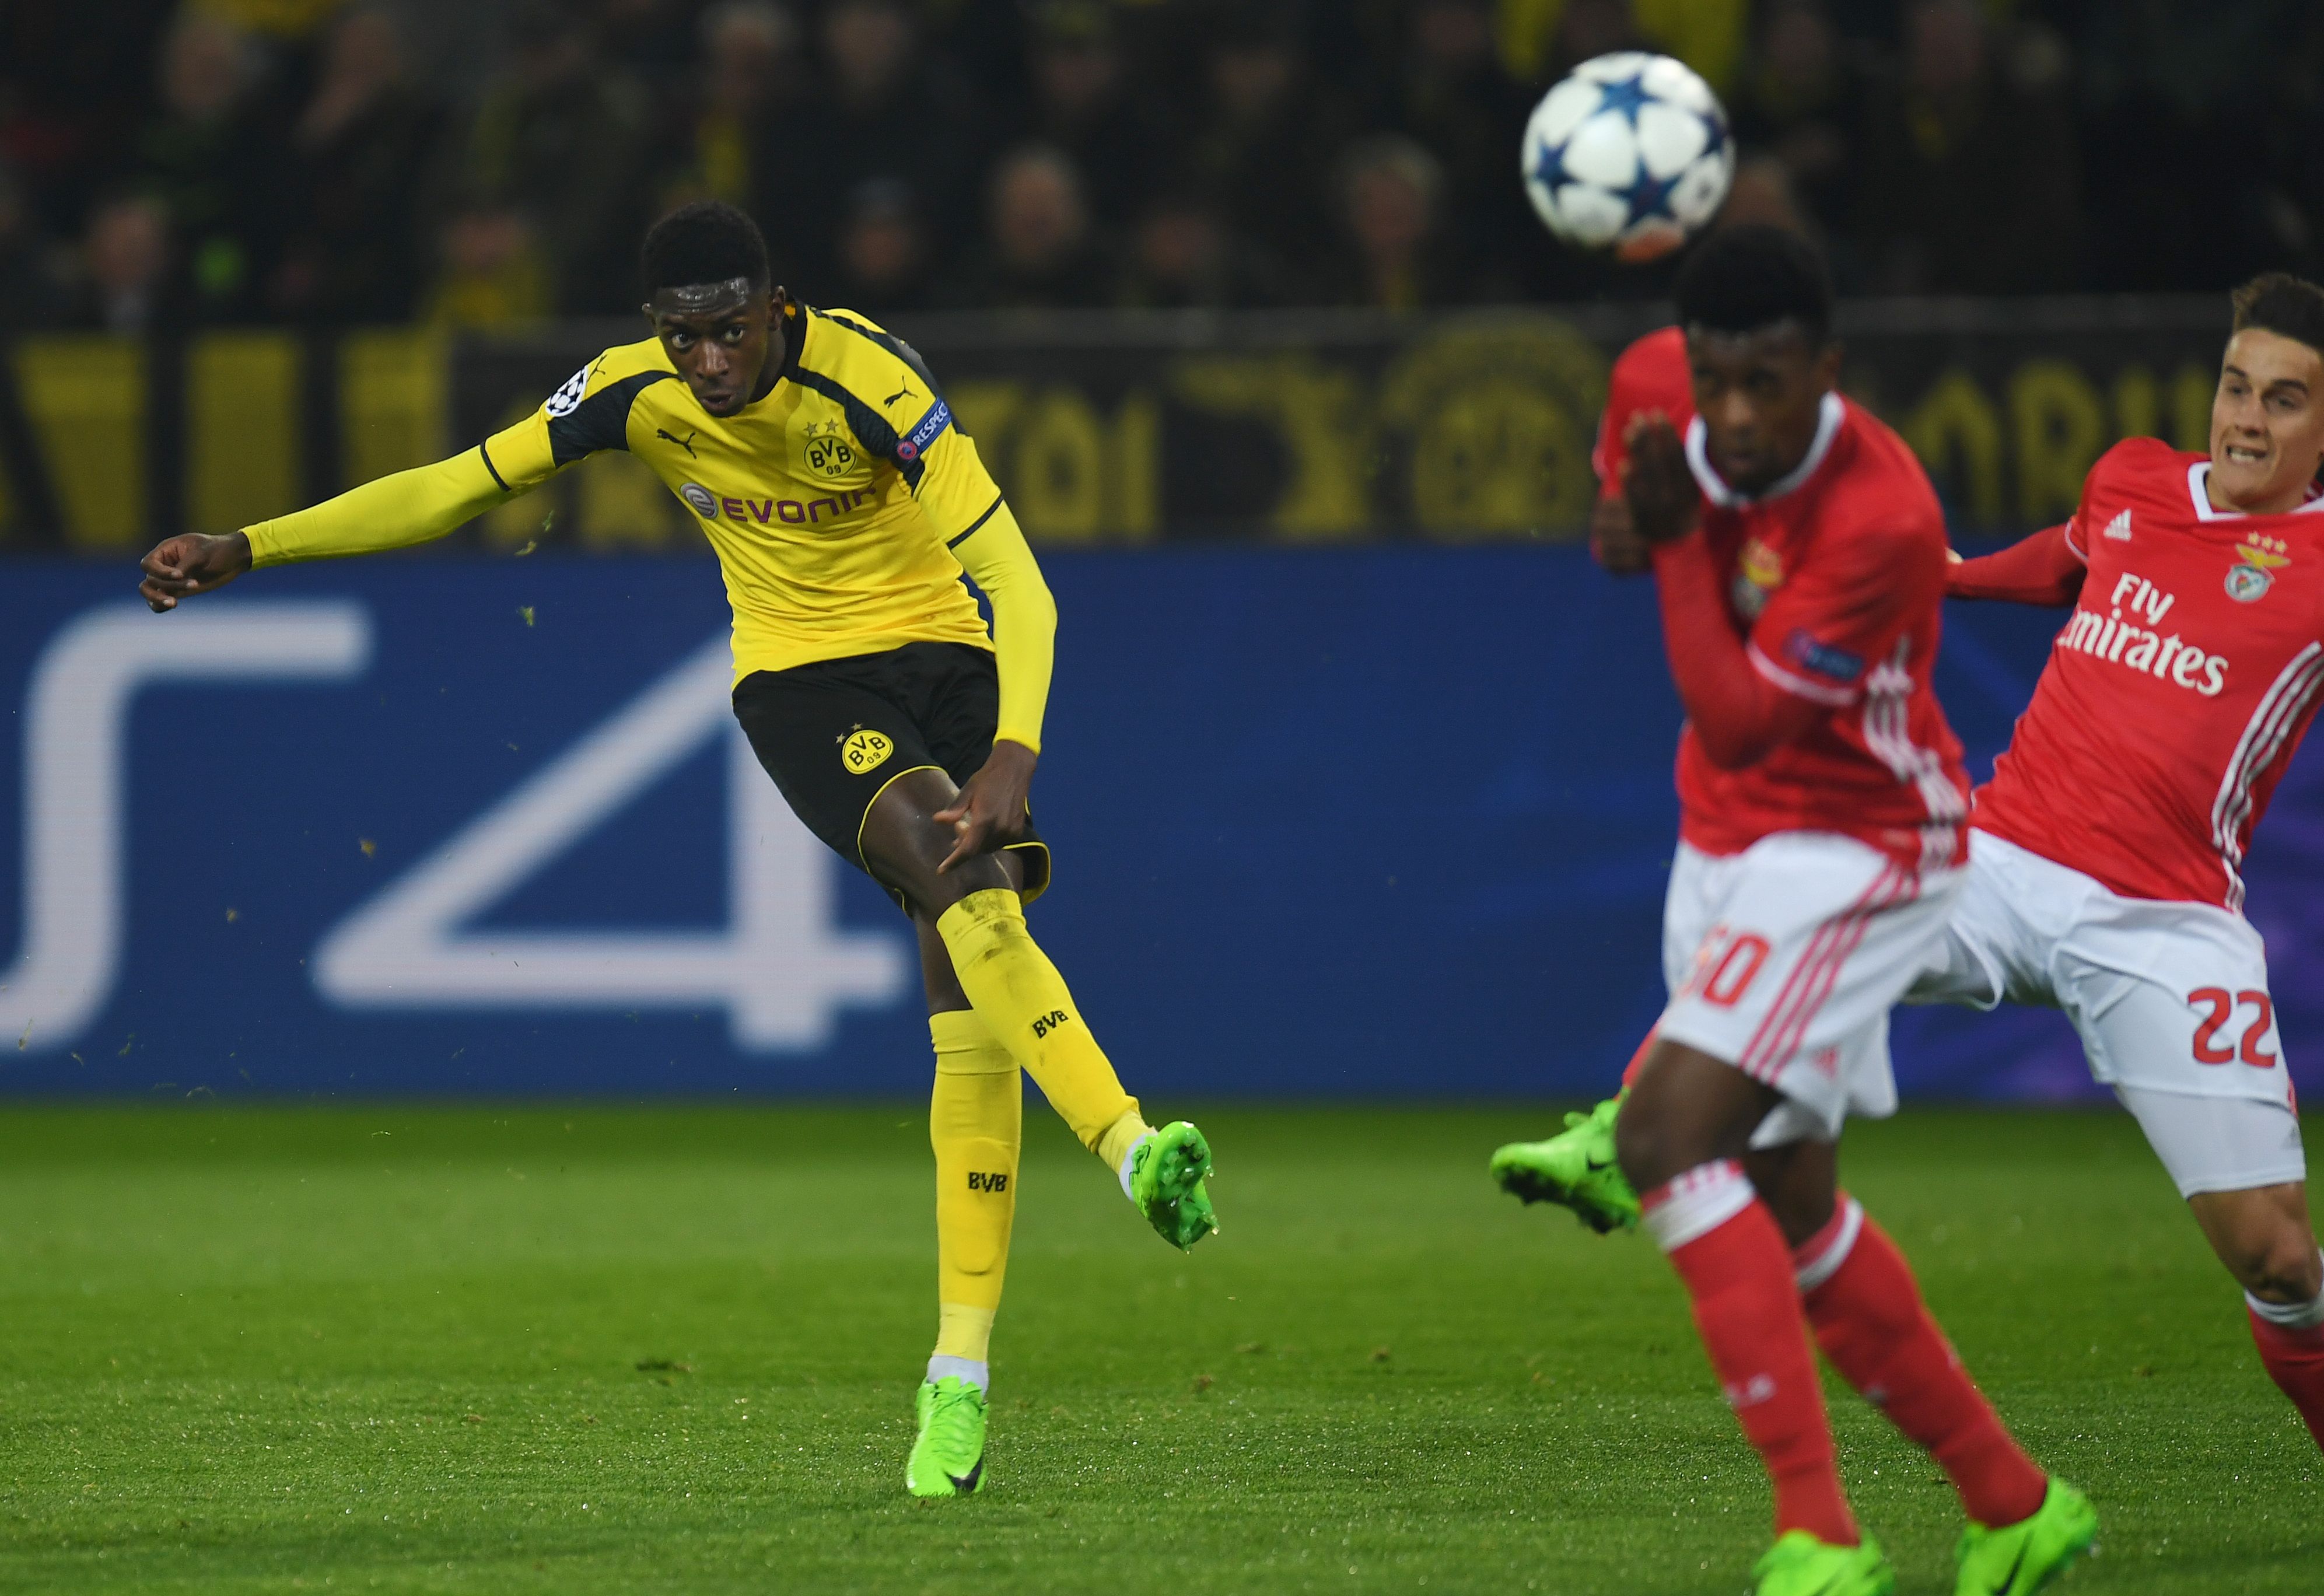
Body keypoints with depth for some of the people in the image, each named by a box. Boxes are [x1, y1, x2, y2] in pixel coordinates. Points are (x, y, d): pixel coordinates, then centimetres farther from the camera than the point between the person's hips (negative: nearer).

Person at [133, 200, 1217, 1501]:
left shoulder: (869, 381, -22)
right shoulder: (636, 394, -11)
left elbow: (1015, 580, -25)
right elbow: (455, 489, 0)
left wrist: (1014, 752, -40)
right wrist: (246, 550, -4)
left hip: (942, 656, -1)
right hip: (798, 683, 1)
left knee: (973, 1022, -8)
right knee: (965, 892, -31)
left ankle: (961, 1370, -3)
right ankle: (1132, 1149, -41)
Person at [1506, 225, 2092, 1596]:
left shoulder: (1879, 516, -27)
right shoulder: (1693, 429, -3)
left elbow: (1741, 717, -24)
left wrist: (1679, 542, -22)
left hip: (1852, 853, -9)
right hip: (1726, 852, 9)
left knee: (1667, 1134, -24)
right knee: (1790, 1204, 15)